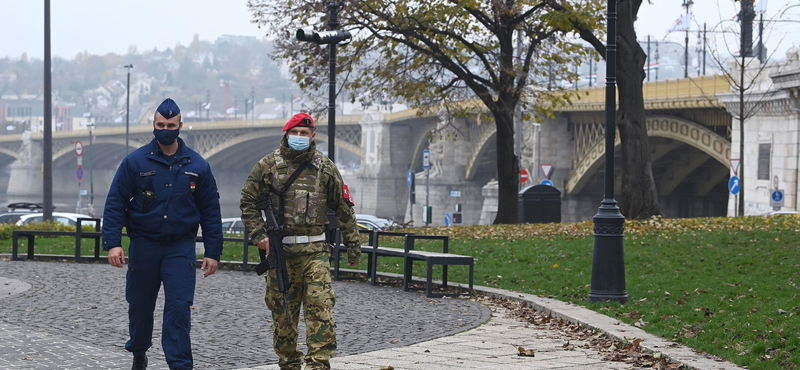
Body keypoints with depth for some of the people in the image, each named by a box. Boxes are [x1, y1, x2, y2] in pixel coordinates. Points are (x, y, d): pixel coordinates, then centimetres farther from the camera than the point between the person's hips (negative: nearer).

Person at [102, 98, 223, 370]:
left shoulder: (197, 165, 3)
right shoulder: (135, 162, -1)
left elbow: (210, 211, 8)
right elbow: (115, 204, -2)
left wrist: (213, 252, 3)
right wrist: (112, 243, -13)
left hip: (181, 247, 0)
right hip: (143, 244, 0)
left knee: (179, 306, -11)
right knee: (140, 305, 12)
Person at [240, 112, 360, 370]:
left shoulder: (325, 168, 6)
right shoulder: (269, 165, 4)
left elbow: (344, 208, 11)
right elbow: (248, 202, 8)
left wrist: (353, 247, 9)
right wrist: (259, 235, -4)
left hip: (315, 251, 0)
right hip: (280, 251, 0)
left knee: (321, 307, -12)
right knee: (282, 312, 6)